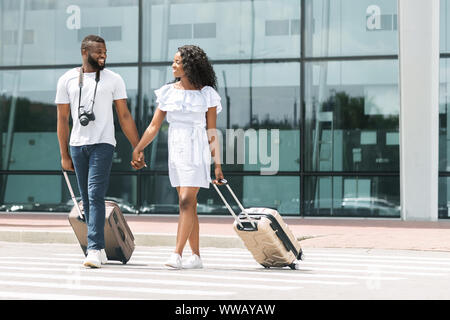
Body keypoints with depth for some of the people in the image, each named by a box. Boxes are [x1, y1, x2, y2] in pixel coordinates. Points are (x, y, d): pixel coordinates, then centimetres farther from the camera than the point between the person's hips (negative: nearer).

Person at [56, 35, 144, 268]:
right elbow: (62, 119, 10)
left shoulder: (113, 80, 3)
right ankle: (100, 249, 15)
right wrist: (64, 155, 7)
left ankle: (94, 250, -18)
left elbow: (124, 117, 5)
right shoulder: (67, 80, 7)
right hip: (77, 145, 3)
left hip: (103, 144, -3)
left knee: (95, 196, -14)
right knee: (87, 199, 7)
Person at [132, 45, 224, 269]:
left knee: (186, 202, -14)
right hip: (175, 151, 4)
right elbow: (154, 126, 8)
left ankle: (177, 254, -18)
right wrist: (138, 149, -2)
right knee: (189, 205, 7)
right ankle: (196, 257, 11)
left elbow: (212, 132, 0)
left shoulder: (207, 94, -1)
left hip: (197, 151, -4)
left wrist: (217, 164, -2)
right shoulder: (168, 92, 8)